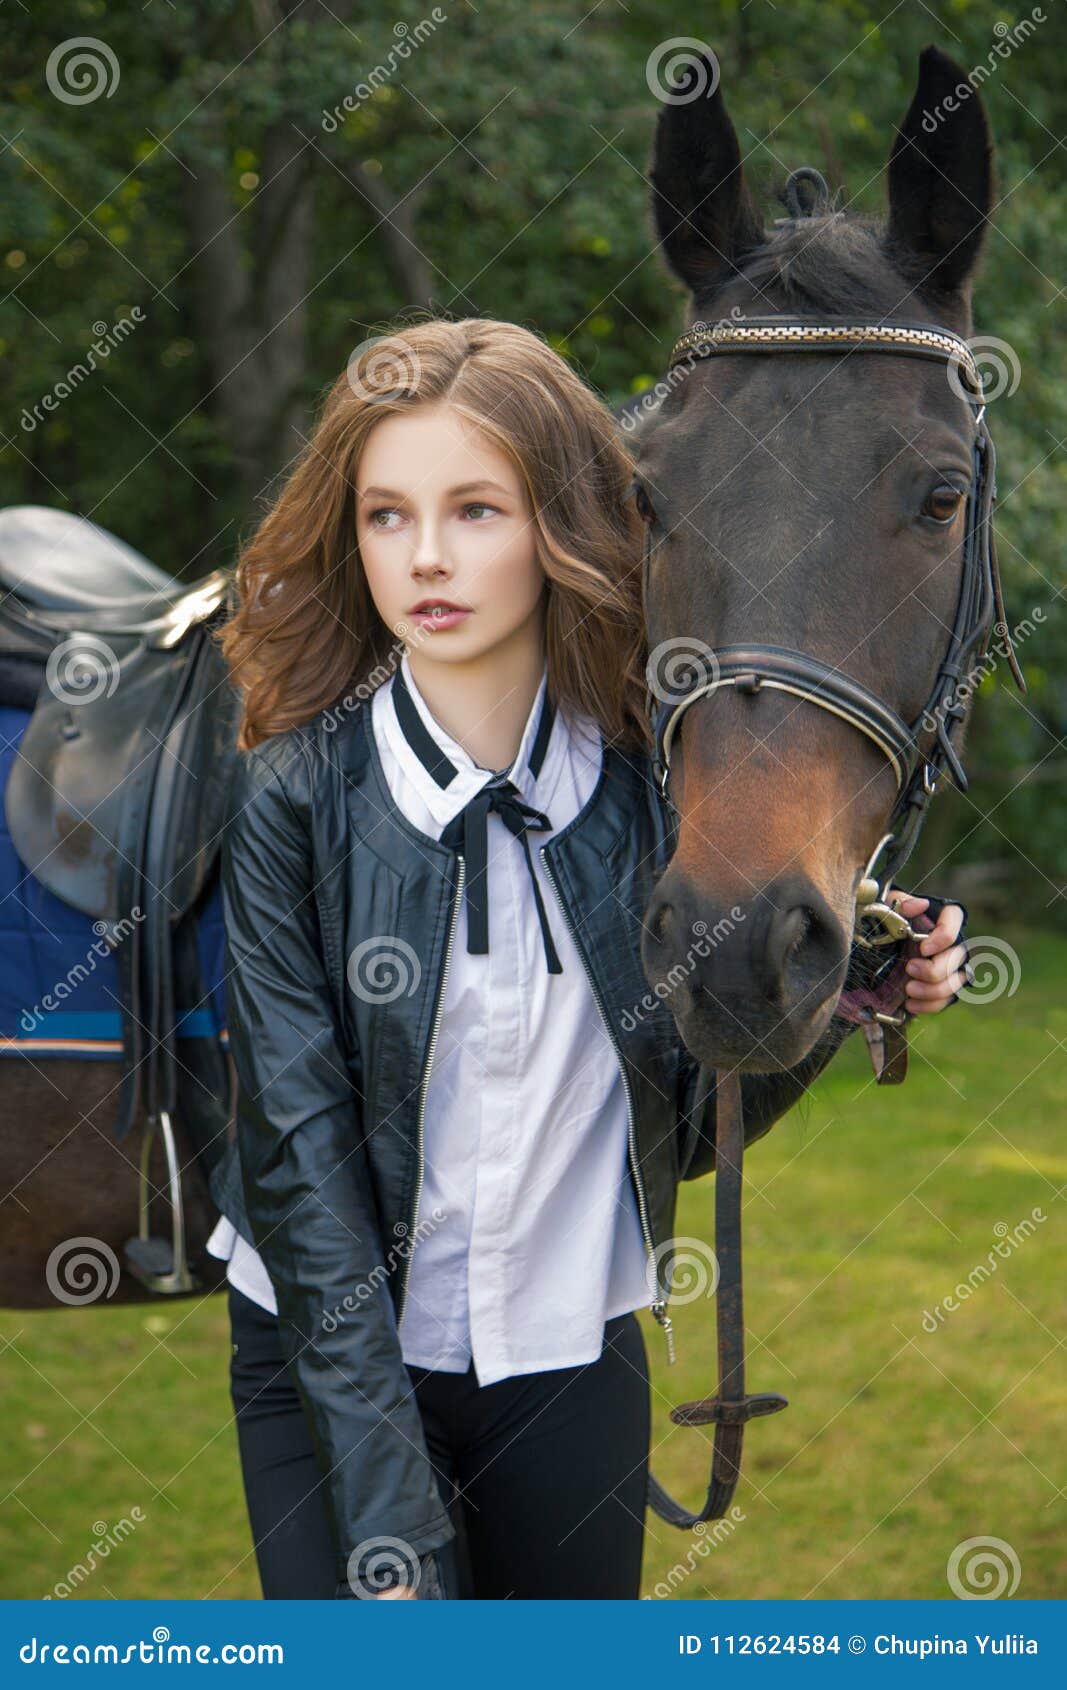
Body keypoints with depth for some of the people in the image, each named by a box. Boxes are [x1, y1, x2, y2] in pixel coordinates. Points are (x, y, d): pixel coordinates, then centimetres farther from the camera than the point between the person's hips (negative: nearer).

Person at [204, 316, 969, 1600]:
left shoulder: (646, 781, -5)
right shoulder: (297, 795, -12)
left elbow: (691, 1115, 3)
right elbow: (299, 1157, -14)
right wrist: (388, 1512, -19)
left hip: (576, 1355, 2)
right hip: (337, 1356, -2)